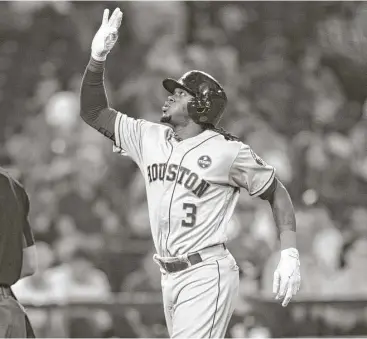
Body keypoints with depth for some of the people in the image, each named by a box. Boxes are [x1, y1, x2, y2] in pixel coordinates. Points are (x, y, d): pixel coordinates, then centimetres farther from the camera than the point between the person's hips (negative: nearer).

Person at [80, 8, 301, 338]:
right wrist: (97, 57, 0)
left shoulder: (228, 151, -7)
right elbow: (93, 112, 14)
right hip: (169, 275, 7)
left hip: (206, 274, -7)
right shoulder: (149, 138, 10)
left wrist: (289, 255, -10)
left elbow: (276, 193, 0)